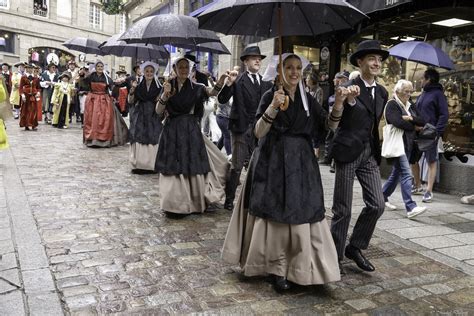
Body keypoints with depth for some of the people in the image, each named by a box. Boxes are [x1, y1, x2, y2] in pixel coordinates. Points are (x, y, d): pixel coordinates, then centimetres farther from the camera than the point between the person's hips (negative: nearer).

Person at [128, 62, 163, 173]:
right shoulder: (138, 86, 7)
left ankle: (151, 165, -1)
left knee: (152, 139, -7)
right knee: (139, 138, -5)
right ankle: (139, 164, 0)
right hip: (140, 117, 1)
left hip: (153, 117, -1)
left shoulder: (158, 87, 5)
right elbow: (130, 101, 2)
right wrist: (132, 90, -12)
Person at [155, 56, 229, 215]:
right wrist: (165, 95, -19)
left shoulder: (195, 87, 3)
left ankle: (194, 201, 20)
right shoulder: (168, 86, 4)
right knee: (173, 167, 1)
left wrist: (222, 78, -35)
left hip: (191, 130, 0)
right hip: (172, 131, 0)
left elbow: (212, 92, -16)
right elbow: (158, 111, -2)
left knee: (193, 166, 4)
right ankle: (175, 204, 13)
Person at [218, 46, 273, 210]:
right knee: (236, 166, 0)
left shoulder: (266, 82, 10)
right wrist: (229, 83, -25)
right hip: (241, 128, -4)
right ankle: (229, 199, 11)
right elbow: (222, 100, -12)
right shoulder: (238, 80, -4)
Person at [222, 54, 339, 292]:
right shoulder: (270, 96, -3)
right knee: (275, 216, 2)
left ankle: (298, 268, 16)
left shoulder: (308, 99, 9)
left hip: (302, 163, 4)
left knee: (302, 216, 2)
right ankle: (277, 269, 14)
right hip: (273, 162, -3)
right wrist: (273, 107, -27)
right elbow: (258, 132, -13)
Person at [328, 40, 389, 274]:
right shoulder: (349, 89, -12)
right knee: (343, 209, 1)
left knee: (377, 205, 3)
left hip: (369, 154, 7)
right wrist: (340, 100, -35)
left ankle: (355, 248, 22)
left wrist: (376, 149, 14)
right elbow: (332, 125, -19)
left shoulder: (382, 92, 10)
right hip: (348, 152, -6)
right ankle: (335, 255, 18)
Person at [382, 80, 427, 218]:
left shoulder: (410, 106, 18)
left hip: (408, 144, 8)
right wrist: (415, 127, -5)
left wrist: (411, 119, -12)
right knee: (406, 174, -15)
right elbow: (398, 122, -20)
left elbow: (422, 121, 9)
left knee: (396, 173, 14)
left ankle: (383, 197, 29)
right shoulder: (392, 105, -6)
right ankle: (410, 207, -18)